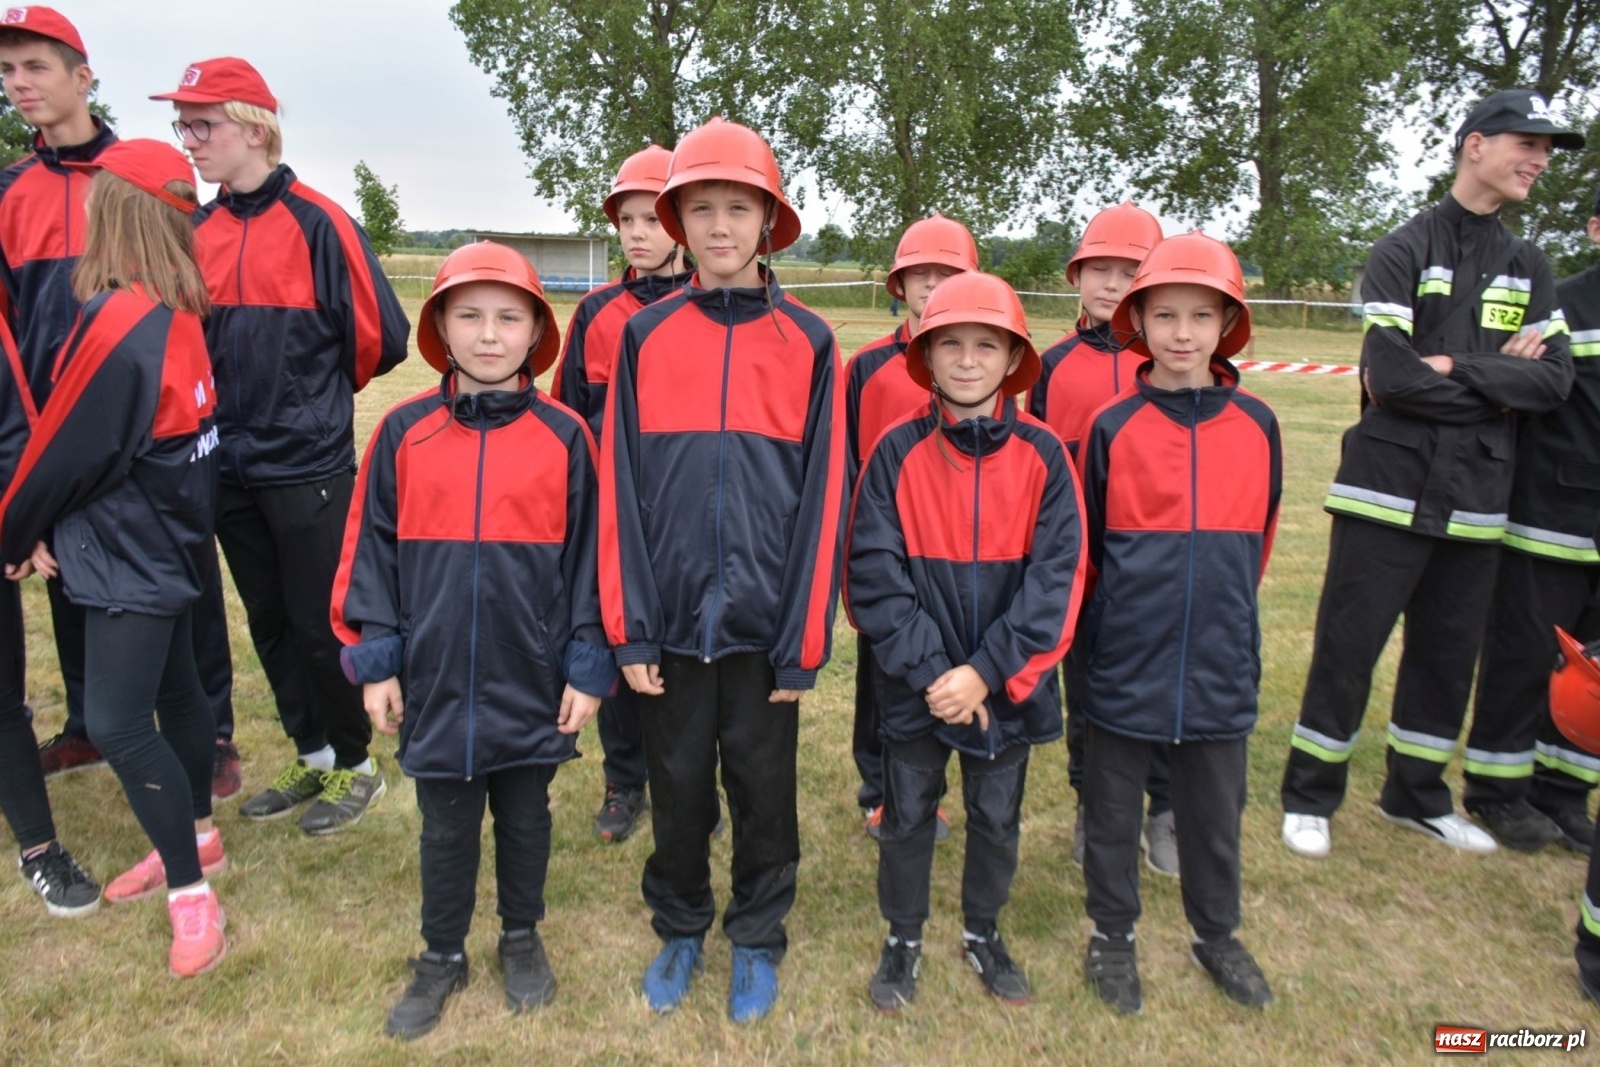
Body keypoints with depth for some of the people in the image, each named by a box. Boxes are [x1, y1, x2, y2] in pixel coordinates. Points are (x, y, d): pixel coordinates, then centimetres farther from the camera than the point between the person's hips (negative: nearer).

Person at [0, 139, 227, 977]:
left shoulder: (118, 323, -22)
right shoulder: (177, 311, 4)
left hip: (128, 553, -9)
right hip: (163, 539, 9)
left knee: (117, 723, -4)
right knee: (173, 691, 19)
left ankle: (192, 896, 6)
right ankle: (195, 838, 35)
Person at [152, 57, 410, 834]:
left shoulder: (316, 221, -10)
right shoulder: (198, 231, 9)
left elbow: (379, 335, -9)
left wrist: (318, 392, 4)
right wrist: (231, 404, 9)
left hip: (307, 467, -6)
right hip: (231, 467, 6)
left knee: (319, 623, 2)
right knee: (270, 624, 14)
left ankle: (356, 765, 21)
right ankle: (313, 760, 30)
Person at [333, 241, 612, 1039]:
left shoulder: (565, 436, -7)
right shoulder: (404, 432, -4)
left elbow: (586, 557, -4)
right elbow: (371, 549, 1)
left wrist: (588, 667, -6)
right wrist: (375, 659, -1)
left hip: (533, 684, -1)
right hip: (435, 681, 1)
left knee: (525, 818, 19)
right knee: (445, 829, 18)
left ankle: (522, 938, 42)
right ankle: (441, 956, 39)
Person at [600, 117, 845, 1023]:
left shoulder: (809, 342, -2)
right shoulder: (645, 336, 1)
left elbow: (823, 495, -3)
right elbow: (621, 488, 0)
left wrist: (806, 637, -6)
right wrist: (628, 626, -4)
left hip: (764, 622, -1)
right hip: (673, 620, 1)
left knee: (764, 792, 13)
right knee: (678, 790, 15)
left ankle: (758, 940, 36)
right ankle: (680, 931, 39)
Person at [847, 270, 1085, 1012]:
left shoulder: (1042, 455, -7)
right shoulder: (897, 451, -9)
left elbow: (1057, 577, -10)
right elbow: (873, 573, -11)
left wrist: (986, 671, -17)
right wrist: (930, 669, -17)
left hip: (1007, 686, 1)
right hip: (915, 686, -1)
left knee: (997, 818, 18)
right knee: (906, 816, 15)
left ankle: (983, 932, 43)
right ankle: (903, 938, 38)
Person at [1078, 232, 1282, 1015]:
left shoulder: (1257, 425, 0)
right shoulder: (1113, 427, -6)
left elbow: (1259, 538, 12)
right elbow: (1084, 543, 3)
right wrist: (1112, 618, 8)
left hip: (1221, 660, 2)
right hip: (1128, 661, -2)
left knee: (1215, 810, 17)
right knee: (1113, 807, 12)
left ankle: (1216, 935, 39)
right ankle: (1111, 935, 32)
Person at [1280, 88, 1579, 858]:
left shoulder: (1529, 268, 14)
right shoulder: (1404, 252, -4)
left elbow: (1556, 379, 0)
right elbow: (1389, 377, -18)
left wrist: (1453, 372, -12)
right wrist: (1499, 384, -8)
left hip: (1475, 498, 6)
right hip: (1388, 491, -6)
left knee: (1449, 652, 13)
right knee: (1347, 647, 0)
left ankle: (1417, 795, 30)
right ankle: (1310, 796, 15)